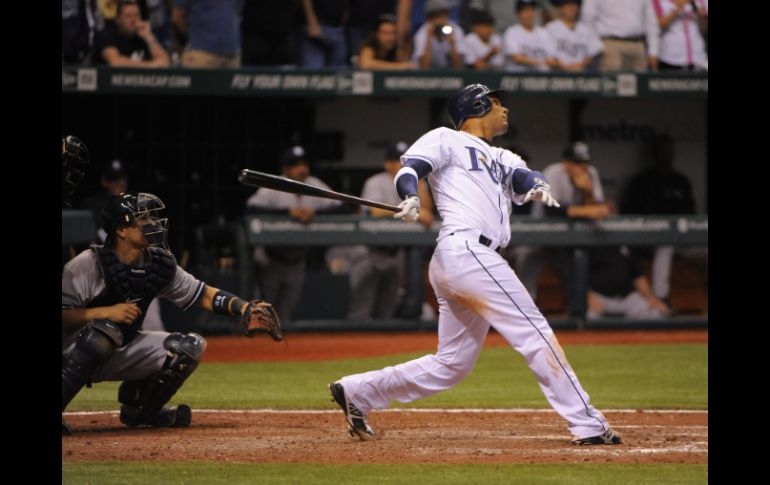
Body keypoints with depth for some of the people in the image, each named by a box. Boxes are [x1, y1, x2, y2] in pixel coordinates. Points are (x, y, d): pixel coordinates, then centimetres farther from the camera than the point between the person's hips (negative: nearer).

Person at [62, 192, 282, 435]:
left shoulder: (159, 264, -2)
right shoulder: (87, 265, -20)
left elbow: (203, 294, 4)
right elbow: (63, 317, -24)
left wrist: (245, 308, -11)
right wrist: (105, 312, -34)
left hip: (121, 354, 7)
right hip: (72, 354, -7)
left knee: (190, 346, -4)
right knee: (104, 330, -39)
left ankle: (140, 409, 14)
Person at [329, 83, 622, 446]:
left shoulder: (501, 159, 28)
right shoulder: (447, 140, 8)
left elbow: (522, 176, 10)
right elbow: (409, 167, -6)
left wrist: (537, 186, -14)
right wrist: (410, 197, -28)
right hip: (466, 250, -9)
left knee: (451, 365, 10)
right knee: (535, 335, -10)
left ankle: (357, 392, 15)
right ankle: (586, 425, -11)